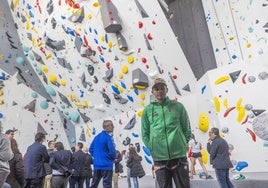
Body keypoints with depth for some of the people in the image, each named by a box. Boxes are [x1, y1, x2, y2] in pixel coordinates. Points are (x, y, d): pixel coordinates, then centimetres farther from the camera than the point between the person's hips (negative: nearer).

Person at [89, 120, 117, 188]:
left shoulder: (97, 137, 10)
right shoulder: (108, 137, -13)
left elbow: (91, 149, 14)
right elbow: (112, 151, -19)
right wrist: (114, 157, 1)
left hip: (97, 165, 7)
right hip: (106, 165, -7)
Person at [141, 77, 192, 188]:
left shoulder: (178, 106, 6)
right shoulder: (148, 110, 5)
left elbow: (187, 129, 8)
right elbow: (145, 134, 7)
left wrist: (182, 145, -1)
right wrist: (153, 148, -2)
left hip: (179, 156, 0)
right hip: (159, 159, 0)